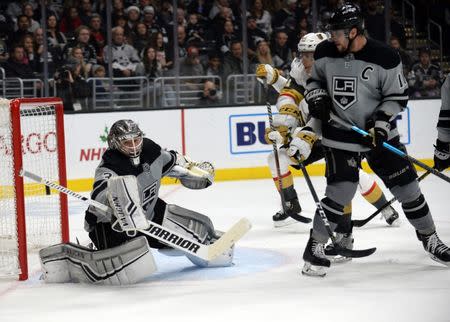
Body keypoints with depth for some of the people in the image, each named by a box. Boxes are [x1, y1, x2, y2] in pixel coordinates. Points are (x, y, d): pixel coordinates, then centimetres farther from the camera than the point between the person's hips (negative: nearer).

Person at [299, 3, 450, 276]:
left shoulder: (385, 57, -14)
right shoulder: (325, 53, -5)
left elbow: (398, 96, -7)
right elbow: (314, 79, 13)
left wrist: (381, 120, -20)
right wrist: (316, 97, -7)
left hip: (379, 132, 0)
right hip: (341, 136, 0)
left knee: (407, 187, 6)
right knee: (339, 194, -10)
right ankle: (314, 248, 4)